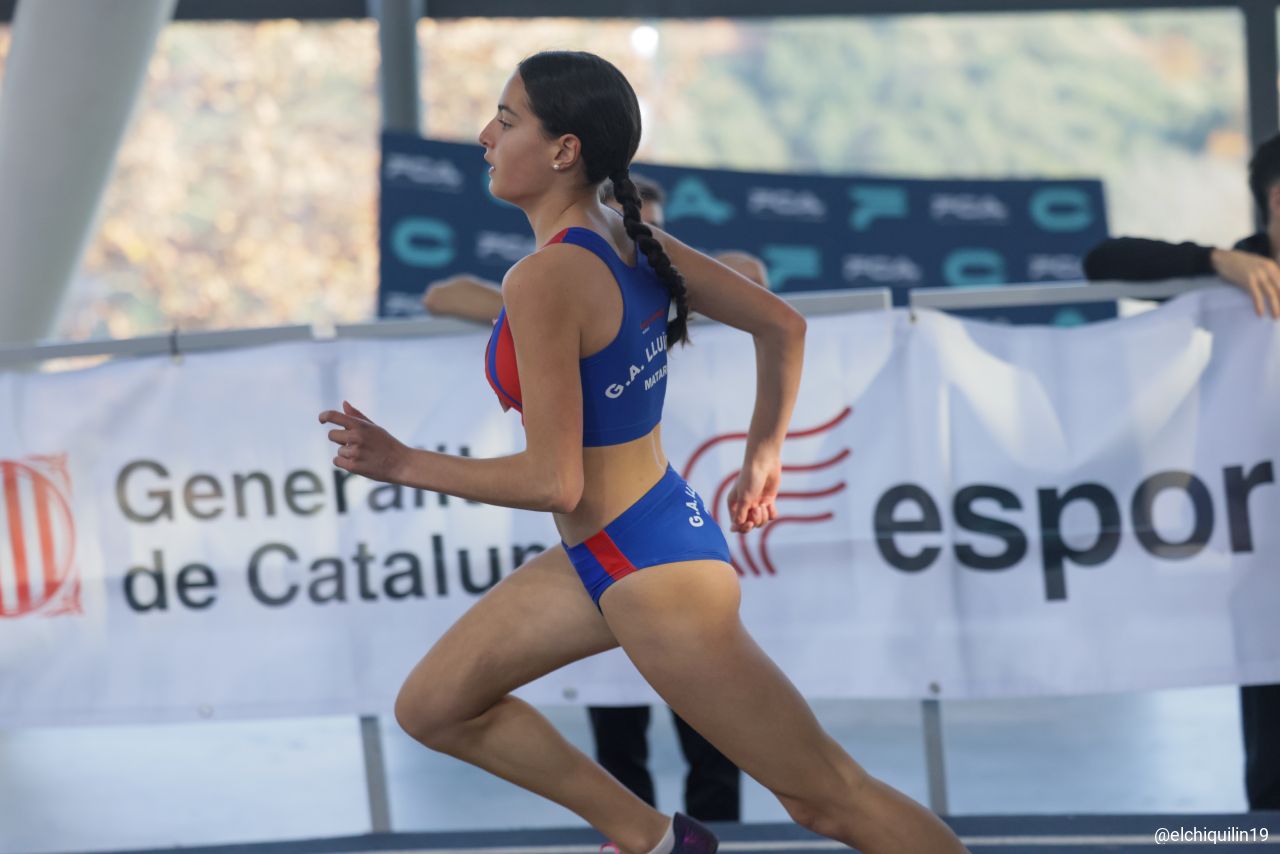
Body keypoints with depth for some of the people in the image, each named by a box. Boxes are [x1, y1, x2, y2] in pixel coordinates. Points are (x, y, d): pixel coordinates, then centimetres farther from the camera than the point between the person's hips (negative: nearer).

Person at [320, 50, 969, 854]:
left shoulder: (545, 280, -24)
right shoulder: (630, 239, 0)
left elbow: (553, 482, -24)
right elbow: (784, 324, 8)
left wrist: (403, 464, -14)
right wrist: (764, 452, 19)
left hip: (655, 575, -10)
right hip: (602, 560, 10)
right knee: (431, 709, 16)